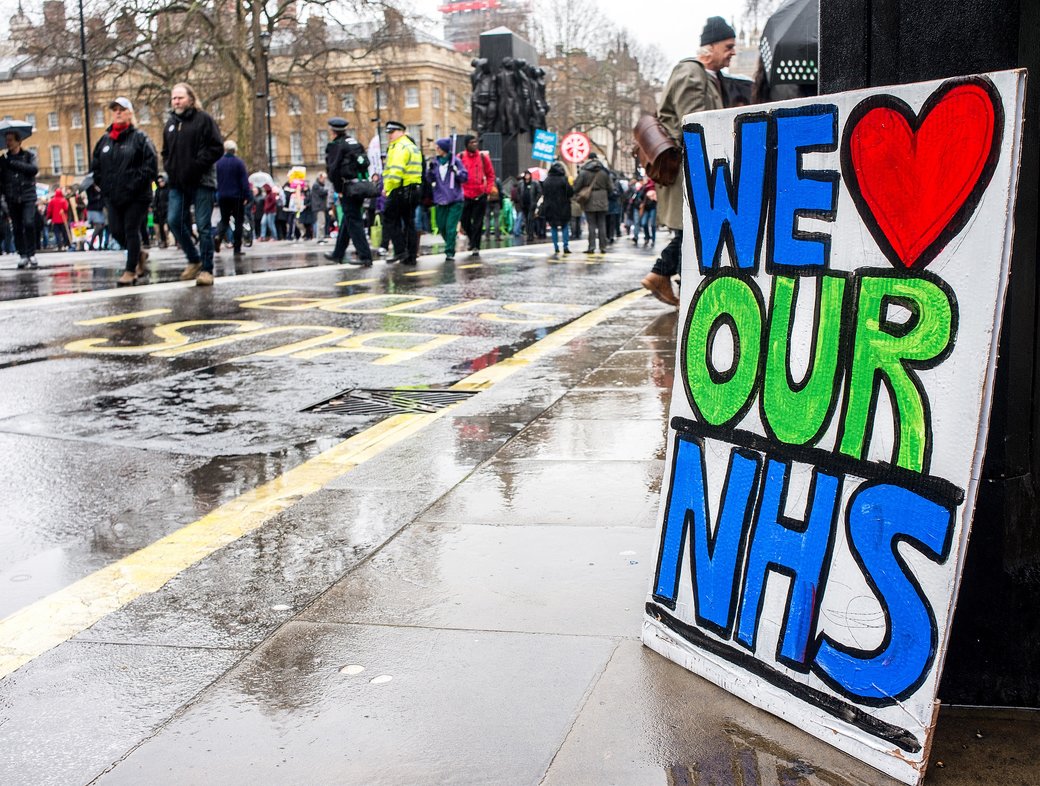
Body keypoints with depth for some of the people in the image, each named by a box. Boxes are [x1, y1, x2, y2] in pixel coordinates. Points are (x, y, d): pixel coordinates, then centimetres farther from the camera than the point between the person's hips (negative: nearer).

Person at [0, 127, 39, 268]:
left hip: (28, 196, -3)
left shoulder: (29, 155, 5)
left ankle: (31, 254, -7)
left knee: (29, 223, -18)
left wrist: (15, 164, -15)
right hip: (12, 198, 3)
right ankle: (22, 255, 9)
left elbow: (34, 169, -13)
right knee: (17, 228, 2)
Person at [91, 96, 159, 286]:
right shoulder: (105, 140, 11)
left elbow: (151, 165, -11)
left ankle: (130, 270, 5)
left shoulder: (139, 138, -5)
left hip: (137, 197, -5)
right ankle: (140, 254, 29)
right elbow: (95, 166, 18)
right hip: (112, 197, 6)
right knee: (117, 231, 4)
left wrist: (135, 184, -16)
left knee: (132, 231, -3)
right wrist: (104, 185, 6)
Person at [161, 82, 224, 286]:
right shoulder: (170, 123, 17)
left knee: (203, 226, -4)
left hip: (201, 182, -6)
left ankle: (206, 269, 1)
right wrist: (169, 168, 8)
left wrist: (196, 165, -15)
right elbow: (166, 152, 27)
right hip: (177, 184, 6)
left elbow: (217, 148, -8)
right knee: (175, 221, -2)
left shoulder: (203, 119, -2)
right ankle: (194, 260, 16)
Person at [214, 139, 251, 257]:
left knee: (224, 220, 15)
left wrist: (215, 196, 14)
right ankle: (237, 249, 1)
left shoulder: (218, 163, 4)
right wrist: (247, 196, -9)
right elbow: (244, 181, -11)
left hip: (222, 197, 3)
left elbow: (214, 180, 8)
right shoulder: (239, 162, -7)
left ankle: (218, 236, -16)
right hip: (237, 196, -3)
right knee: (238, 221, 5)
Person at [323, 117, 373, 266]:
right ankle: (338, 254, 29)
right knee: (347, 220, 17)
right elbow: (366, 163, 16)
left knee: (353, 222, -5)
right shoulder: (355, 142, 16)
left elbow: (333, 170, -14)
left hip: (348, 189, -8)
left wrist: (338, 190, -5)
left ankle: (365, 256, -10)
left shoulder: (335, 145, -6)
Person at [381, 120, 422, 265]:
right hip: (414, 190, 10)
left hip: (400, 190, -10)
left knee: (390, 220, -2)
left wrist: (387, 188, -12)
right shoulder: (413, 146, 20)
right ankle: (411, 256, 11)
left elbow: (396, 171, -23)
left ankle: (400, 251, -7)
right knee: (409, 222, 11)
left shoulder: (400, 147, -12)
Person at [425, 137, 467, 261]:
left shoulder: (455, 161, -2)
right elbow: (430, 180, 10)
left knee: (451, 227, -11)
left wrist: (456, 171, -19)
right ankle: (450, 246, 30)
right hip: (440, 200, 5)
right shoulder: (435, 162, 9)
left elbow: (465, 177, -3)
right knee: (441, 227, 9)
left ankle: (450, 252, -7)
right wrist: (430, 170, -7)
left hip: (455, 200, -5)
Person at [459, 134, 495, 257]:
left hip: (480, 195, 0)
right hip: (465, 196, 0)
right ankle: (472, 239, 32)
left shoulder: (483, 157, 3)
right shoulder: (460, 158, 0)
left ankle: (475, 247, 3)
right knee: (465, 221, 6)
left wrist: (488, 190, 0)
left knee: (478, 222, -1)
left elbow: (491, 174, 8)